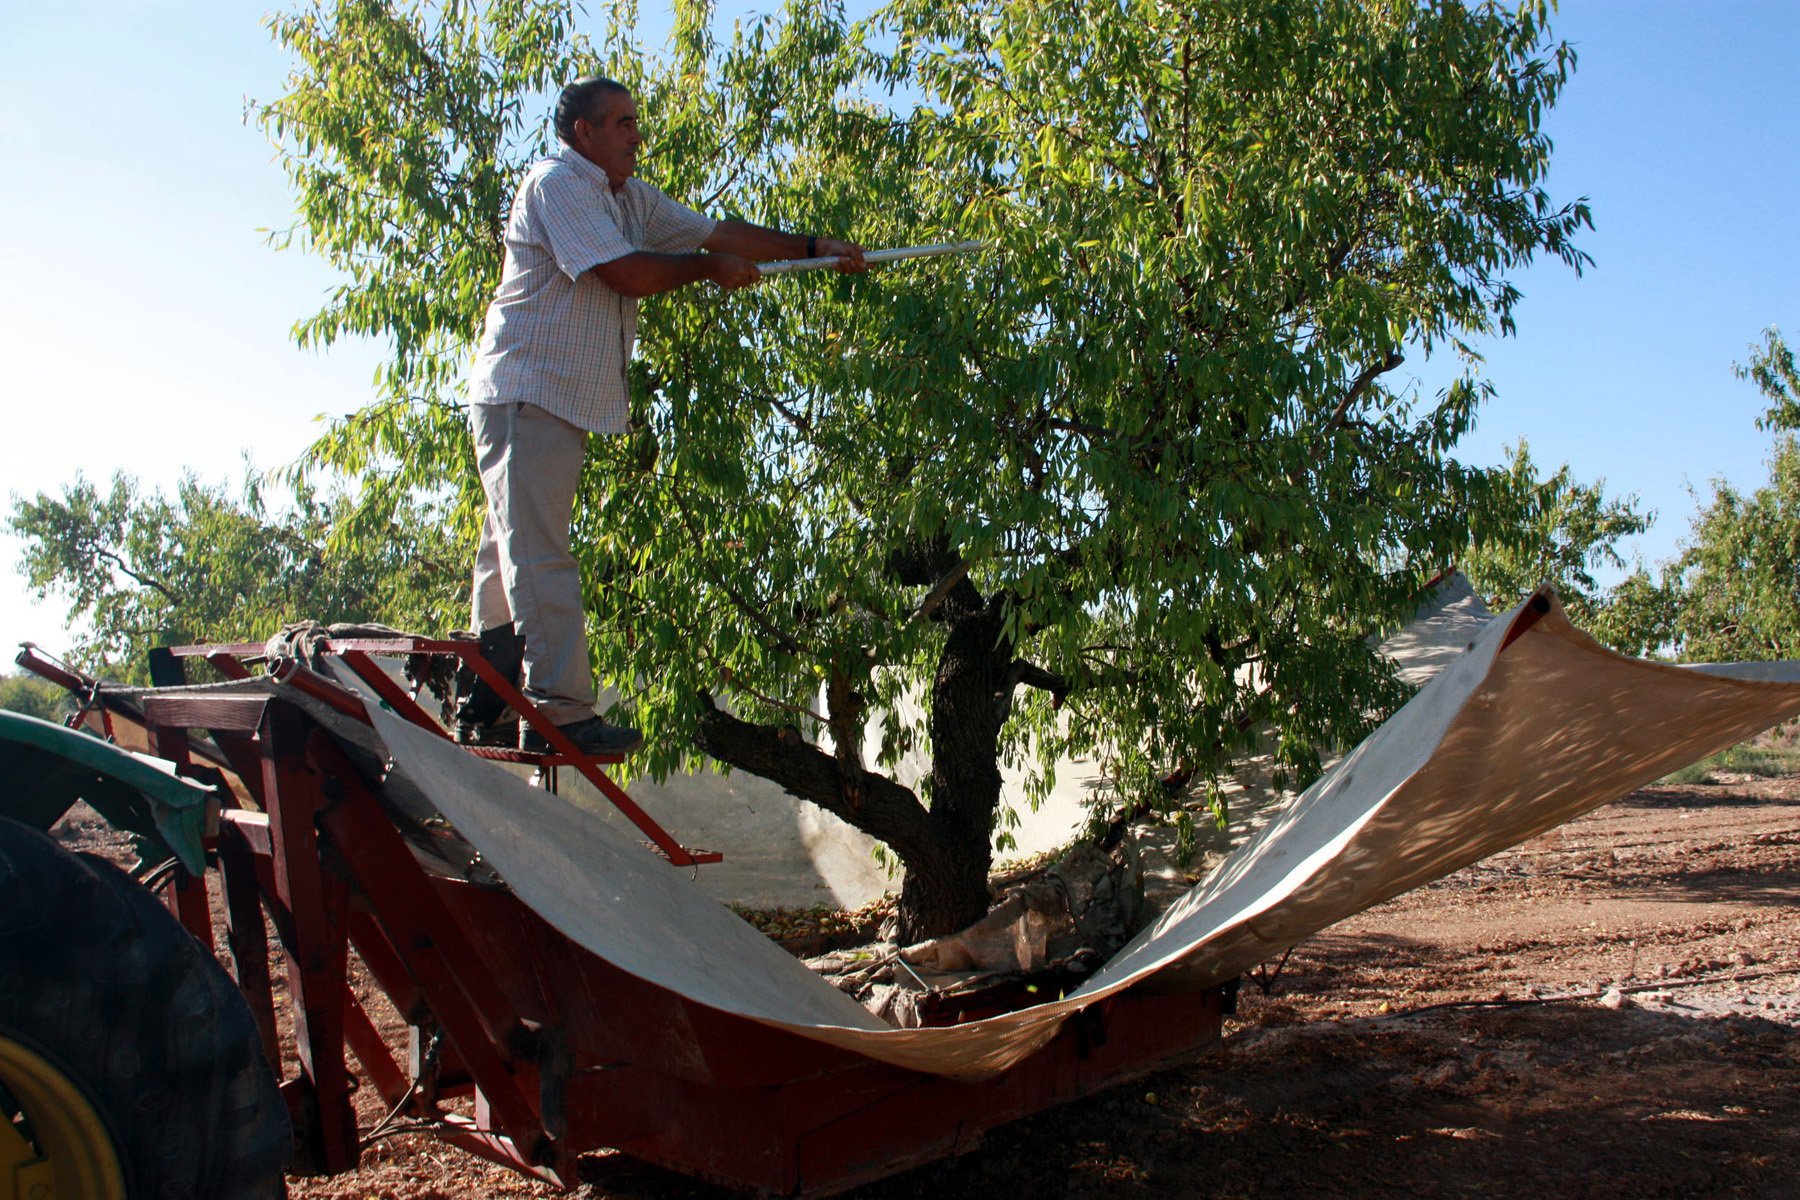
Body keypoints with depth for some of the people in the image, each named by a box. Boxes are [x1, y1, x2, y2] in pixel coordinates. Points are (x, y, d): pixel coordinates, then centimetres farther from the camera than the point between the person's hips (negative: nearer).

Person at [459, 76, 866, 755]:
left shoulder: (629, 197, 19)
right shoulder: (556, 184, -9)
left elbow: (716, 232, 19)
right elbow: (627, 273, -18)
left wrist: (813, 249, 14)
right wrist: (709, 268, -3)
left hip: (568, 401, 9)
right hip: (526, 393, -9)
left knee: (512, 555, 10)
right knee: (539, 557, -13)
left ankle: (484, 711, 15)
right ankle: (559, 712, -15)